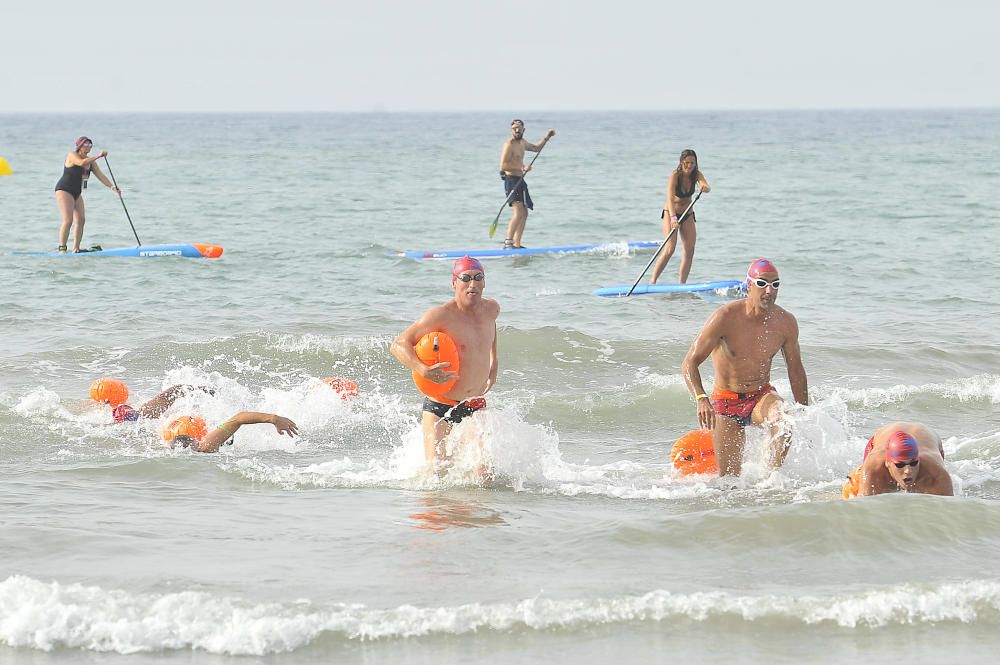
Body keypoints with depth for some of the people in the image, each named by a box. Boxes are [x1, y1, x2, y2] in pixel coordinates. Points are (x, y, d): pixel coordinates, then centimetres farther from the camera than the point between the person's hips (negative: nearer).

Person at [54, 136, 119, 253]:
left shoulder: (91, 161, 8)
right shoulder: (72, 155, -13)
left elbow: (100, 175, -1)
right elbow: (82, 163, -34)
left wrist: (111, 186, -15)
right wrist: (98, 156, -37)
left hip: (77, 193, 8)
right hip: (64, 191, -8)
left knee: (81, 220, 0)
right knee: (68, 220, -18)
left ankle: (76, 249, 4)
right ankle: (62, 249, -19)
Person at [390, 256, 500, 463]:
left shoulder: (491, 310, 5)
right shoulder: (441, 315, -15)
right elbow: (399, 345, -19)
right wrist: (423, 371, -34)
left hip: (476, 407, 5)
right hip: (440, 408, -5)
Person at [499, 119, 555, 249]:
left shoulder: (522, 142, 14)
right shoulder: (509, 144, -15)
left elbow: (536, 148, 33)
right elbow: (503, 166, -23)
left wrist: (546, 137, 22)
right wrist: (522, 167, -25)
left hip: (519, 181, 10)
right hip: (511, 180, -10)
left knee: (524, 213, 15)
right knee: (519, 211, -22)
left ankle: (516, 244, 20)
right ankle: (508, 242, -26)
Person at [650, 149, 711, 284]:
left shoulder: (696, 174, -8)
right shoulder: (675, 175, -22)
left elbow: (707, 188, -27)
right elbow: (670, 198, -34)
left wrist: (705, 188, -53)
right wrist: (673, 218, -48)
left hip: (687, 214, 5)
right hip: (671, 213, -5)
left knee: (690, 250, -4)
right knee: (670, 248, -20)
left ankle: (682, 284, 1)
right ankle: (652, 281, -18)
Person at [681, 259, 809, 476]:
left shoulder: (785, 322, -7)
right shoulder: (726, 317, -19)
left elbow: (796, 371, 8)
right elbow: (689, 363, -21)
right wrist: (701, 399, -39)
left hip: (762, 395, 2)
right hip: (726, 402, -2)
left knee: (785, 420, -34)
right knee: (729, 478, -6)